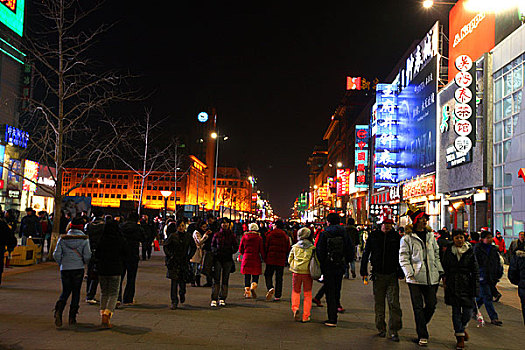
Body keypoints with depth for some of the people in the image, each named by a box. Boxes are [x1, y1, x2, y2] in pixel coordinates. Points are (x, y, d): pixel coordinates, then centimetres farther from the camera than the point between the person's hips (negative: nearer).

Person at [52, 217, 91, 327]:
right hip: (78, 269, -2)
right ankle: (72, 317, 9)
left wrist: (61, 263, 15)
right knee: (76, 292, 10)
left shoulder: (63, 239, -1)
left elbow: (56, 254, -2)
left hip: (65, 269, 2)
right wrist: (84, 263, 12)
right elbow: (87, 256, -10)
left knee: (65, 291, 14)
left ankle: (58, 310, -13)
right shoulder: (84, 240, -7)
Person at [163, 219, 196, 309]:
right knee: (174, 281, -5)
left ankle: (182, 294, 33)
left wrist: (189, 256, 5)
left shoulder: (188, 237, 3)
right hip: (173, 262, -2)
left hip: (184, 262, 2)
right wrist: (170, 255, -7)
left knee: (183, 281, 1)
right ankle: (174, 302, 3)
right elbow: (165, 246, 3)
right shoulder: (172, 236, -3)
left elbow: (194, 247, 15)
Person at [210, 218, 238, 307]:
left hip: (228, 259, 1)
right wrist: (215, 251, -6)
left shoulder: (232, 235, 5)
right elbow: (212, 245, 12)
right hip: (218, 259, 0)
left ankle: (222, 299, 12)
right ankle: (214, 299, -4)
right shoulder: (217, 235, 6)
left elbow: (236, 246, 11)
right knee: (216, 280, -5)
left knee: (225, 280, 5)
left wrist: (231, 252, -3)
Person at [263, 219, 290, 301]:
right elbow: (288, 249, 8)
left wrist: (265, 258, 6)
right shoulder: (285, 236, 6)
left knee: (268, 275, 8)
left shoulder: (270, 234, -2)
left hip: (270, 259, -2)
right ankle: (277, 295, 8)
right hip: (281, 261, 2)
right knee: (279, 278, 8)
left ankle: (270, 288, -18)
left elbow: (266, 247, -2)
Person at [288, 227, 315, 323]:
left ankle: (295, 308, -6)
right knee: (307, 294, 9)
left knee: (295, 291, 18)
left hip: (296, 272, 1)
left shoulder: (295, 247, 1)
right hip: (308, 272, -1)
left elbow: (289, 259, 7)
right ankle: (305, 316, 10)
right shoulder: (312, 248, -3)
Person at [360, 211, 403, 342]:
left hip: (392, 275, -1)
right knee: (379, 304, 8)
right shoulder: (373, 236, 2)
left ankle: (393, 331, 2)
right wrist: (364, 271, 5)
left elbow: (400, 256, 7)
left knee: (394, 304, -6)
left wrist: (400, 273, 2)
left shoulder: (396, 237, 3)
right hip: (378, 275, 1)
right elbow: (366, 253, 7)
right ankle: (381, 328, 22)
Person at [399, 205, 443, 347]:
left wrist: (440, 271, 12)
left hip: (431, 277, 4)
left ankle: (420, 326, 31)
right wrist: (410, 274, -14)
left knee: (431, 304, 6)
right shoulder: (407, 238, -3)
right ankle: (422, 336, 11)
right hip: (415, 278, -4)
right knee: (418, 307, 0)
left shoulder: (430, 236, 13)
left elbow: (436, 254, 19)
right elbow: (403, 258, -5)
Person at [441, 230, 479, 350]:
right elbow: (444, 267, 11)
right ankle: (460, 336, 11)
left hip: (467, 283, 0)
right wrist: (444, 280, 2)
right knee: (456, 311, 1)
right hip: (453, 285, 0)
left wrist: (476, 286, -2)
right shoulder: (448, 251, 3)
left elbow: (475, 270, 4)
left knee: (468, 310, -2)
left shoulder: (470, 251, 2)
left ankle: (462, 328, 28)